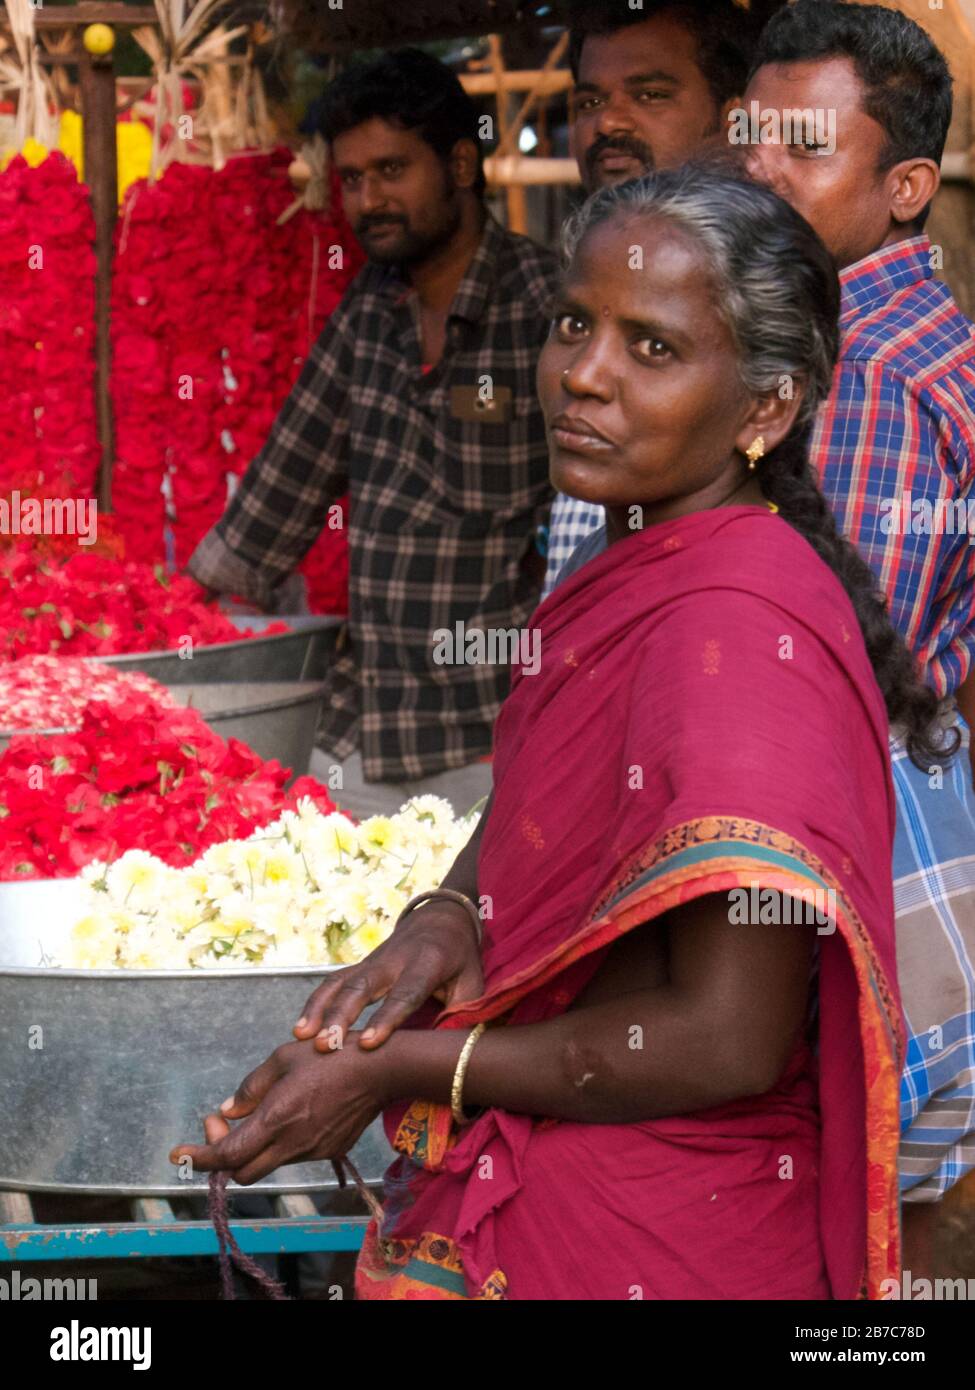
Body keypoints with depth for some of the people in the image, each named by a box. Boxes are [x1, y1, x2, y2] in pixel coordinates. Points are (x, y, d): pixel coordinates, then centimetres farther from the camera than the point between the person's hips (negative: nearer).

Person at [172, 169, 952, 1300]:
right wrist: (450, 916, -9)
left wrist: (398, 1069, -20)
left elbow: (726, 1043, -27)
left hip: (641, 1249, -9)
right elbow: (522, 810, 16)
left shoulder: (737, 626, -25)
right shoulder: (633, 572, 5)